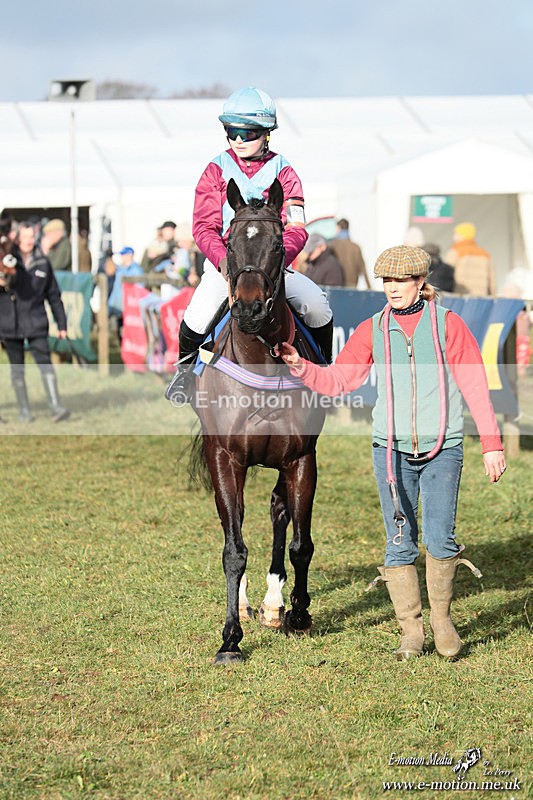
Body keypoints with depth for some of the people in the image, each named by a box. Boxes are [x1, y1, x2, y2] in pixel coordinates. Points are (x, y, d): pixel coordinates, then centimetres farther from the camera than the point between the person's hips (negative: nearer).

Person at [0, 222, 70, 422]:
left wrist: (62, 324, 11)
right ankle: (24, 409, 15)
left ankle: (55, 406, -13)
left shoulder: (42, 262, 6)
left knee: (45, 362, -10)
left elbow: (54, 295, 12)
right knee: (17, 367, 6)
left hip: (36, 323, 1)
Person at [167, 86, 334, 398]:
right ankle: (187, 364, 8)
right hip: (224, 261, 0)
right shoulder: (216, 171, 3)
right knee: (199, 314, -27)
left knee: (317, 304, -23)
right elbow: (204, 226, -5)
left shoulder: (283, 173, 2)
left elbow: (296, 229, -6)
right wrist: (223, 261, -24)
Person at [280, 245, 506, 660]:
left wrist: (492, 445, -1)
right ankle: (411, 630, 13)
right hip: (391, 449, 2)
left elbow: (476, 387, 2)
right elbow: (338, 380, 7)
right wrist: (300, 366, -10)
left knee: (439, 538, -10)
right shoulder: (372, 330, 7)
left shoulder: (448, 324, 1)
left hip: (442, 449, -2)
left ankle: (441, 618, 13)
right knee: (400, 543, 2)